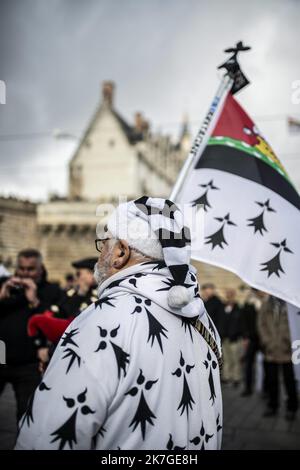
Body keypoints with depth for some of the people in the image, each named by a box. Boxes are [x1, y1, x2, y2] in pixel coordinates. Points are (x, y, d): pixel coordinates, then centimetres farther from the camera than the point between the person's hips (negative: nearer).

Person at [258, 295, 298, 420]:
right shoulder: (266, 302, 8)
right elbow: (261, 323, 8)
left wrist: (289, 340, -12)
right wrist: (267, 341, -2)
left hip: (287, 349, -3)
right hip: (270, 349, 4)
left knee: (289, 380, 6)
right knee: (271, 379, 11)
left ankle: (291, 408, 20)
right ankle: (272, 406, 26)